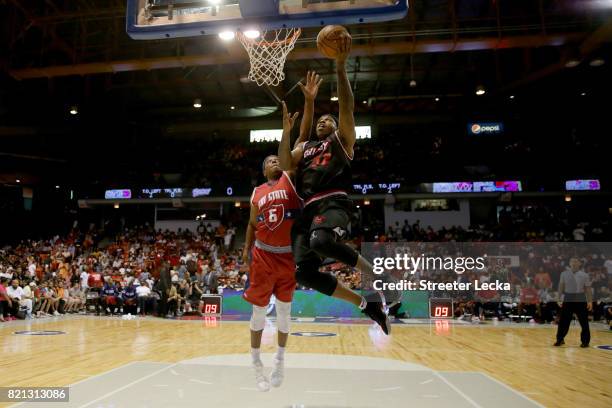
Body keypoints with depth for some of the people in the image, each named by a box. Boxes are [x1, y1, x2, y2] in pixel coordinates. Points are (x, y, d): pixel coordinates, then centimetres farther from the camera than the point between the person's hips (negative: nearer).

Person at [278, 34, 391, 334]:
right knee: (303, 271, -15)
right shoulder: (304, 148, 30)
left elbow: (347, 108, 1)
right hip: (308, 208, 5)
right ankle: (365, 303, 0)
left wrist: (340, 68, -7)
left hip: (334, 202, -5)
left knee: (322, 241, -39)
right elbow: (284, 165, 11)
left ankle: (377, 277, -16)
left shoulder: (342, 139, 18)